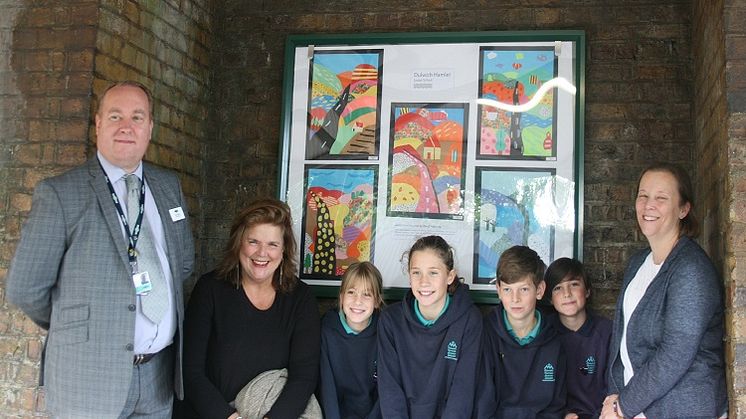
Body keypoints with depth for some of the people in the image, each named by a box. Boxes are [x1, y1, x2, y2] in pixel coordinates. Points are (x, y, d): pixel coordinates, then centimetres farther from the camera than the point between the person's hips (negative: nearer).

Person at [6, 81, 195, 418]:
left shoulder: (169, 186, 7)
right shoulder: (58, 193, -8)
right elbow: (25, 289, -6)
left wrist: (157, 307, 8)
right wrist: (75, 328, 5)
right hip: (89, 378, -4)